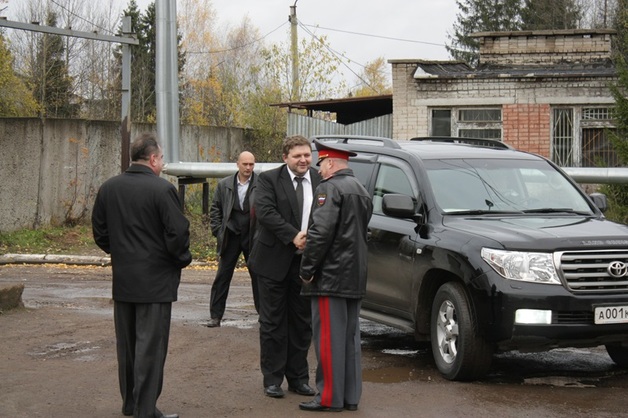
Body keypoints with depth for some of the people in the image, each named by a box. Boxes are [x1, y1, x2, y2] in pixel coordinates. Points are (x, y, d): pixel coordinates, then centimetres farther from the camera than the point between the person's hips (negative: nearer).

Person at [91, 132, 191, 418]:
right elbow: (177, 233, -17)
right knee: (150, 346, -1)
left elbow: (100, 232, 9)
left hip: (122, 279, 6)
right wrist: (183, 259, 0)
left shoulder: (108, 188, 3)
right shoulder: (161, 188, -16)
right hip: (155, 280, -6)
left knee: (126, 344, 16)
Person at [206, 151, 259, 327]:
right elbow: (215, 210, 9)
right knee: (222, 277, 2)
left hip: (253, 237, -2)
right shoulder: (224, 185, 5)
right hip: (231, 236, 2)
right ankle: (215, 316, 7)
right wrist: (218, 231, 1)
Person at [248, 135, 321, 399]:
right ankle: (272, 378, 12)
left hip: (306, 262, 3)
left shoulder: (321, 182, 4)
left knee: (302, 322, 11)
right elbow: (265, 212, -17)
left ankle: (298, 377, 21)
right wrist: (293, 236, -23)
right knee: (273, 322, 5)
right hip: (275, 261, -3)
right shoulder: (269, 179, -5)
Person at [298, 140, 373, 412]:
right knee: (350, 337, 12)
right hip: (356, 277, 9)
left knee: (329, 338, -5)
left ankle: (330, 397, -3)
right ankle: (350, 396, 16)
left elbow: (320, 233, -20)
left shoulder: (330, 188, -12)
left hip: (330, 276, -9)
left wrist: (306, 269, -13)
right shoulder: (361, 191, 17)